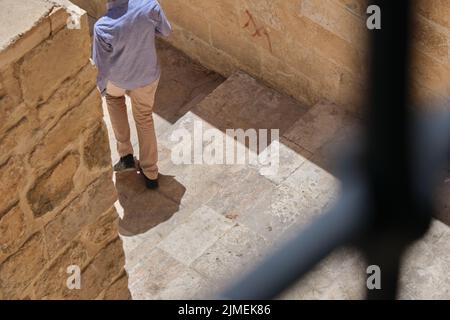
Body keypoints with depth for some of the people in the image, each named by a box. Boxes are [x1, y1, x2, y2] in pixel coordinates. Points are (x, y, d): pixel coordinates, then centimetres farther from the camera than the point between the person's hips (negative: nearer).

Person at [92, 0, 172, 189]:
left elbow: (102, 68, -21)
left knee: (113, 95, 34)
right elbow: (166, 31, -8)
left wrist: (101, 88, 0)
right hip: (148, 75, 2)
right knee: (145, 119, 26)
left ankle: (126, 155, 34)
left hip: (118, 78, -2)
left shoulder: (103, 28, -35)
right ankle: (150, 174, 37)